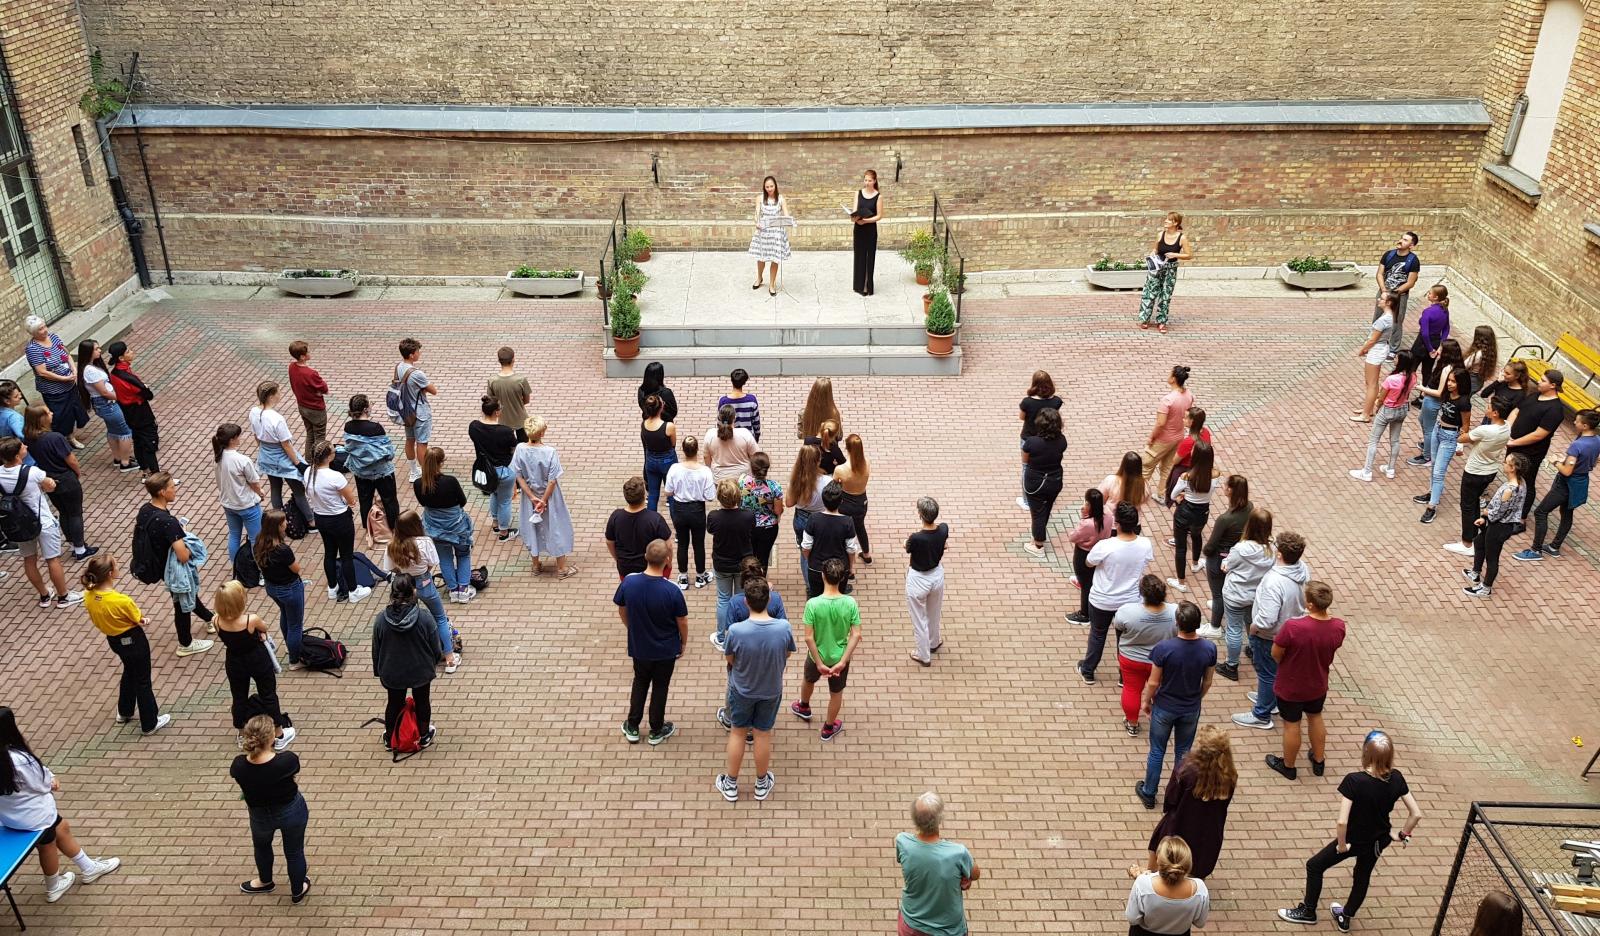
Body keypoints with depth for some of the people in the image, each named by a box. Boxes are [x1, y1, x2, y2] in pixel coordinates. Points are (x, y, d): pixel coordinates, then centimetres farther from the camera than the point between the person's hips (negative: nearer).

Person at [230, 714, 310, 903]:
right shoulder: (288, 760, -34)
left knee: (262, 847, 33)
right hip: (292, 811, -1)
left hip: (261, 816, 1)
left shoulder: (239, 765, -30)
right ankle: (298, 891, 47)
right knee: (294, 851, 24)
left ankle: (265, 882, 59)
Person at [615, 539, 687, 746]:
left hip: (639, 646, 2)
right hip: (666, 649, -2)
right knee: (660, 687, 19)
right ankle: (656, 731, 35)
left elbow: (622, 611, -3)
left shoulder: (628, 582, -21)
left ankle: (632, 728, 36)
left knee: (640, 682, 25)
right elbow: (682, 622, -15)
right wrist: (683, 643, 5)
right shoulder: (673, 591, -28)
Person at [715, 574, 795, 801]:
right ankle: (762, 784, 39)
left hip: (742, 689, -1)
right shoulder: (784, 628, -26)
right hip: (771, 690, 1)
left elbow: (731, 661, -11)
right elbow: (786, 656, -6)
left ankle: (731, 784, 35)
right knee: (762, 735, 20)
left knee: (737, 733, 20)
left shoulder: (736, 631, -29)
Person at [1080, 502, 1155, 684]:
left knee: (1097, 634, 22)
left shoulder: (1104, 546, -31)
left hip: (1102, 600, -2)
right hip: (1131, 601, 2)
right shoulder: (1146, 545, -20)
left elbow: (1089, 563, -11)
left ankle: (1088, 671, 41)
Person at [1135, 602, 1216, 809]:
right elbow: (1207, 682, -4)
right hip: (1191, 710, 2)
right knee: (1183, 752, 22)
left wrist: (1146, 701, 3)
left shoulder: (1163, 648, -29)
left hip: (1164, 708, -2)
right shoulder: (1209, 649, -20)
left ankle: (1148, 794, 34)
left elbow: (1154, 682, -17)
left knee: (1157, 752, 18)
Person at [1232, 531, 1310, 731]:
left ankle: (1261, 716, 29)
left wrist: (1252, 629, -19)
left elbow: (1266, 620, -37)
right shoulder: (1303, 569, -14)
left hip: (1269, 636, -8)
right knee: (1278, 669, 28)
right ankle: (1270, 699, 50)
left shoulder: (1275, 582, -39)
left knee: (1267, 673, 11)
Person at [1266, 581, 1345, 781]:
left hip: (1290, 687, -4)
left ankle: (1288, 766, 39)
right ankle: (1319, 761, 48)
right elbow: (1331, 651, -1)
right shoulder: (1338, 627, -21)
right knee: (1315, 718, 28)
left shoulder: (1292, 627, -36)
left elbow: (1275, 654, -21)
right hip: (1318, 685, 4)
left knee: (1291, 724, 18)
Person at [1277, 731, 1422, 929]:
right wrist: (1403, 834, 9)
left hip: (1354, 840, -5)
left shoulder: (1354, 781, -32)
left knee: (1314, 866, 18)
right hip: (1379, 841, 5)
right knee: (1362, 877, 28)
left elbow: (1342, 821, -33)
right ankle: (1345, 919, 48)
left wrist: (1342, 844, -15)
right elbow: (1416, 813, -8)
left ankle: (1308, 912, 35)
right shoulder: (1396, 779, -16)